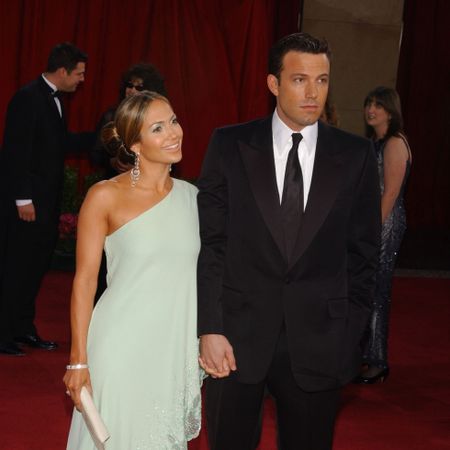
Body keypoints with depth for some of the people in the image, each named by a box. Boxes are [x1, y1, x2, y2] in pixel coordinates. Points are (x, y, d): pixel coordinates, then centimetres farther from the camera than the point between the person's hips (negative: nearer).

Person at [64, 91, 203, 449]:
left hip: (177, 349, 4)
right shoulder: (105, 197, -8)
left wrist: (206, 340, 10)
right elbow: (85, 280, -8)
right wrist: (79, 360, -11)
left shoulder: (191, 195, 4)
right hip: (122, 348, -4)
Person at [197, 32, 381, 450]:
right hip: (238, 336, 0)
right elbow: (210, 242, -3)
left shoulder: (356, 155, 1)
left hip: (318, 341, 1)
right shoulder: (229, 145, -1)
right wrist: (210, 328, -9)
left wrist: (350, 330, 2)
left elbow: (363, 251, 6)